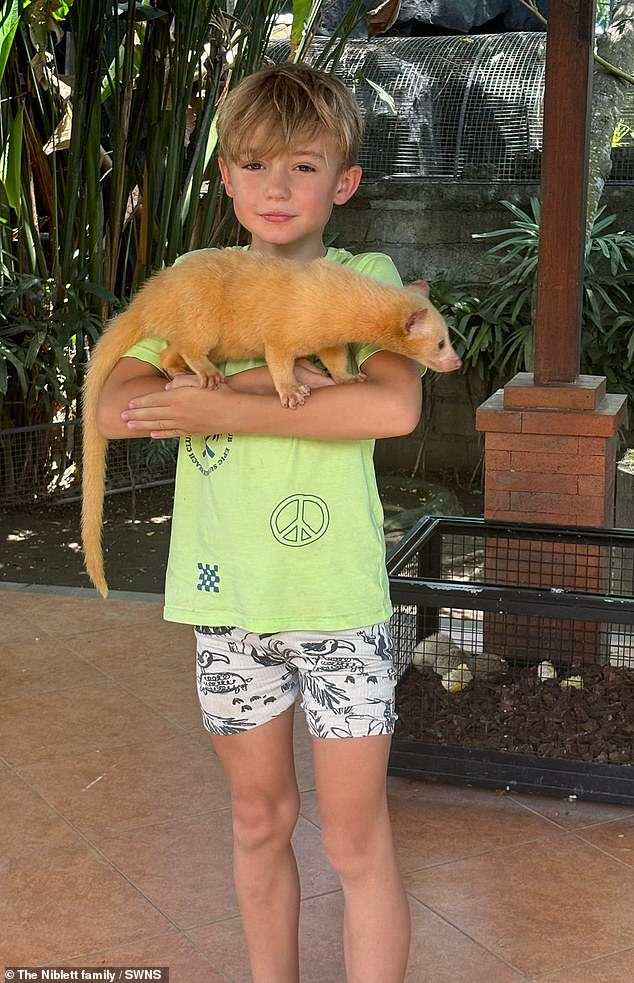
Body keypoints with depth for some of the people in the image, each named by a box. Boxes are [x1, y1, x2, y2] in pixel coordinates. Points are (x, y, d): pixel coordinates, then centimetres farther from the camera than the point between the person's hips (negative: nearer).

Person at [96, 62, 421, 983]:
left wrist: (223, 406, -19)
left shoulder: (366, 276, -4)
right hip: (226, 595, 3)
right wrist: (265, 382, -18)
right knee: (259, 819, 19)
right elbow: (115, 407, -8)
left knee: (357, 840, 5)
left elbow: (394, 406, -22)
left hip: (339, 597, -3)